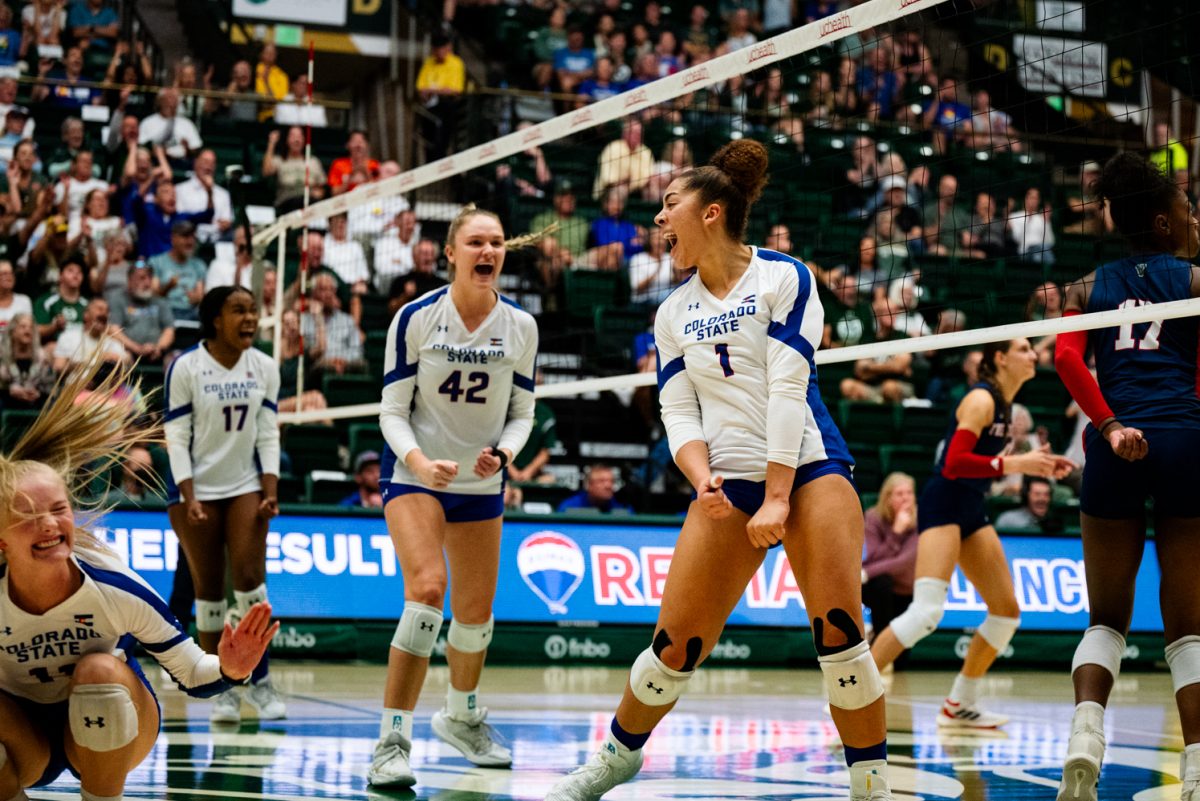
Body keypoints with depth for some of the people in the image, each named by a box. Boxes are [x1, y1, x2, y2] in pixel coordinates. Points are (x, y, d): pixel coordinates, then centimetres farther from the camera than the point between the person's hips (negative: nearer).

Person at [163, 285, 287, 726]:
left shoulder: (264, 368, 2)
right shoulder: (185, 367, -9)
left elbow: (267, 434, 4)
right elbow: (176, 438, -10)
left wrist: (270, 491, -6)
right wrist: (189, 499, -16)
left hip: (245, 486, 2)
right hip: (195, 490, -2)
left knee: (250, 577, -10)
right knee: (208, 589, 0)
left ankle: (260, 681, -2)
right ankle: (224, 690, 8)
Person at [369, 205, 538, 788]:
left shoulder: (520, 326, -4)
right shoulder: (416, 318, -12)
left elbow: (522, 412, 4)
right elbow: (392, 411, -9)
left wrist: (503, 453, -16)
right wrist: (420, 461, -26)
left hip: (481, 483, 4)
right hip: (414, 474, -4)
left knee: (476, 612, 12)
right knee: (427, 587, -25)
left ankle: (461, 715, 41)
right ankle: (392, 741, -22)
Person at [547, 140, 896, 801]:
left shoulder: (783, 277, -1)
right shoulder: (674, 312, 14)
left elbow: (788, 388, -9)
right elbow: (678, 413, 9)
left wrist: (777, 498, -15)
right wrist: (703, 482, -12)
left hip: (806, 467, -3)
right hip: (728, 482, 4)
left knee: (839, 631, -16)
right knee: (677, 644, -1)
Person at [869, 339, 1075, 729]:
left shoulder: (1003, 403, 15)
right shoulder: (981, 400, -13)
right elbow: (954, 464, -23)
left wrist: (1033, 463, 12)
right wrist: (1015, 464, -26)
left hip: (972, 511, 10)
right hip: (944, 505, -10)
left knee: (1007, 610, 9)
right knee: (926, 611, -22)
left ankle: (960, 705, 18)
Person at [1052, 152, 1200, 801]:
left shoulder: (1090, 287, 16)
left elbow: (1067, 358, -2)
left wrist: (1110, 425, -7)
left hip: (1117, 449, 2)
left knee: (1106, 618, 13)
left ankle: (1085, 731, -12)